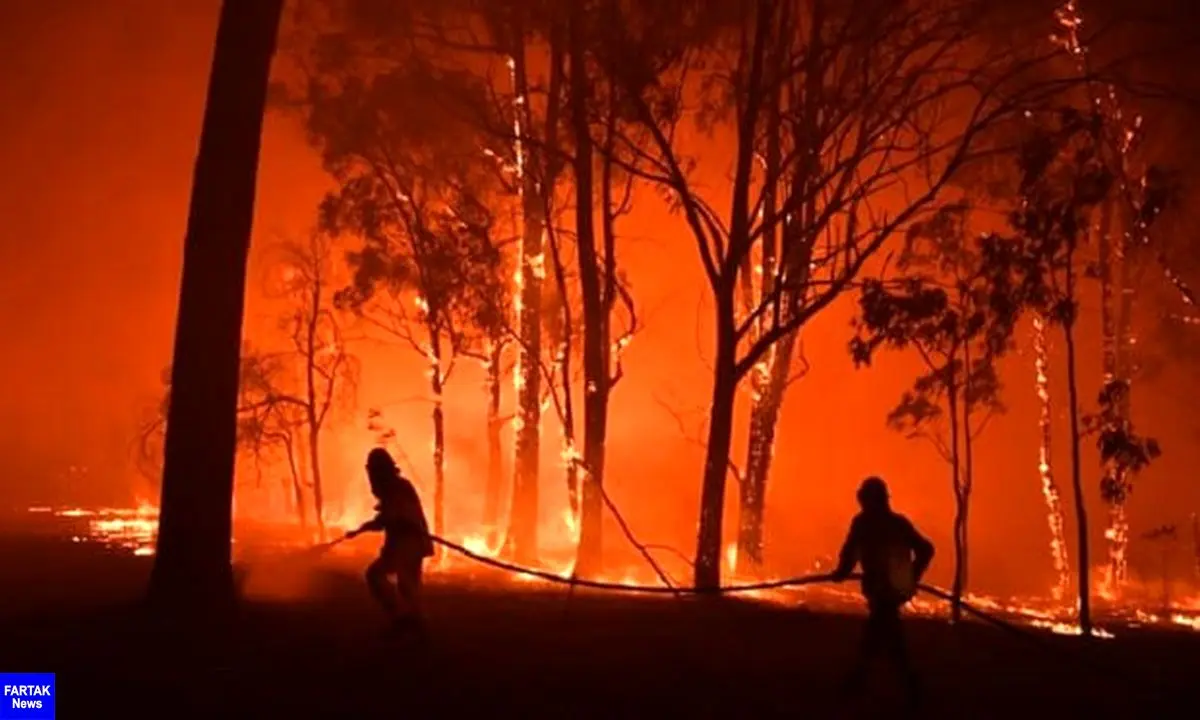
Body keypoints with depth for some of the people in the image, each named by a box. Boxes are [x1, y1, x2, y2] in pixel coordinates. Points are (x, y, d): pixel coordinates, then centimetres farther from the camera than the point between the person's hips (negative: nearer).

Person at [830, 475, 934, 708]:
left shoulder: (863, 522, -5)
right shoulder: (899, 522, 11)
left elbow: (850, 550, -14)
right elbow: (926, 549, 11)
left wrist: (841, 572, 3)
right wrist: (912, 577, 21)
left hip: (881, 588, -7)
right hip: (898, 587, 7)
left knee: (891, 640, -1)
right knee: (873, 635, 17)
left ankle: (913, 686, -3)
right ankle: (857, 680, 23)